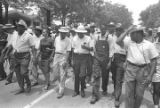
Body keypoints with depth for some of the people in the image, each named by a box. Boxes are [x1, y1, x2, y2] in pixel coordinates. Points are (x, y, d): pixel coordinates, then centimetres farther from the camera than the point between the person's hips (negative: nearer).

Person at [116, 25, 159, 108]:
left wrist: (150, 75, -6)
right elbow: (118, 41, -11)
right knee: (129, 93, 4)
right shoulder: (129, 43, 4)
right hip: (130, 70, 1)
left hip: (143, 71, -1)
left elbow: (153, 61, 0)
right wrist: (127, 30, -8)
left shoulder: (149, 45, -1)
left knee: (139, 94, 10)